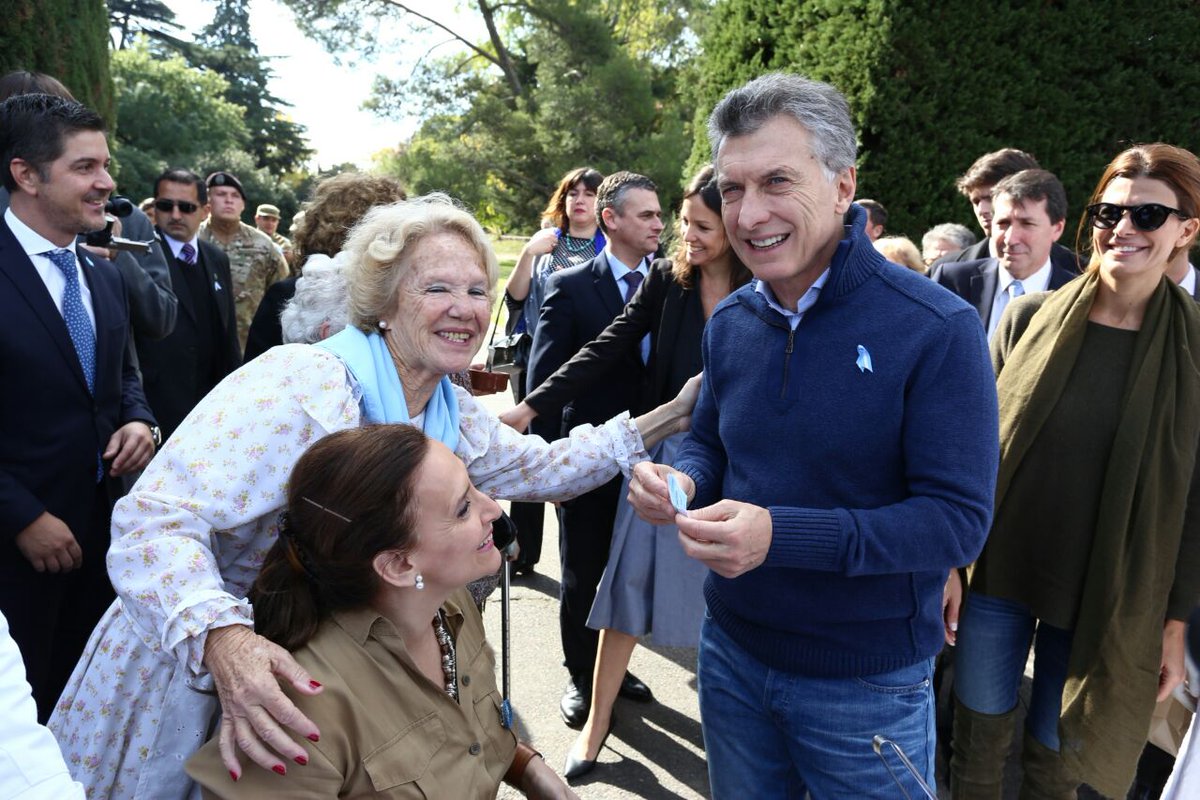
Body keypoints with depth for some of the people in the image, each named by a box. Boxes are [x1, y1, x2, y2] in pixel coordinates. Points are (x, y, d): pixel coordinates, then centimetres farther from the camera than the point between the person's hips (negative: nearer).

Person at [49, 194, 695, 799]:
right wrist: (223, 641, -48)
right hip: (191, 682, -6)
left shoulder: (452, 414, -4)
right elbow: (156, 523, -31)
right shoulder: (306, 385, -28)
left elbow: (542, 467, 7)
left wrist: (664, 419, -3)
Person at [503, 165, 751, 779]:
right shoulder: (667, 278, -3)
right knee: (630, 584, 6)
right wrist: (532, 406, -14)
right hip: (664, 449, 1)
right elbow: (607, 348, -7)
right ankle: (596, 721, 21)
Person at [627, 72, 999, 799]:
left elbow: (958, 520, -22)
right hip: (732, 651, 5)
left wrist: (780, 534, -33)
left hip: (866, 684, -5)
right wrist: (681, 480, -13)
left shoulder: (938, 330, -19)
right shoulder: (729, 323, -1)